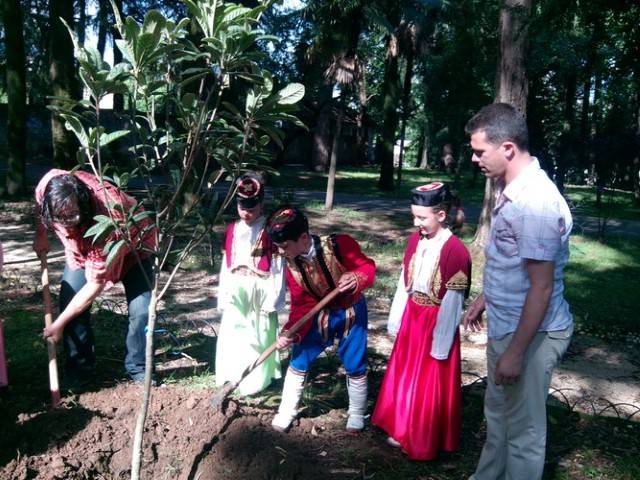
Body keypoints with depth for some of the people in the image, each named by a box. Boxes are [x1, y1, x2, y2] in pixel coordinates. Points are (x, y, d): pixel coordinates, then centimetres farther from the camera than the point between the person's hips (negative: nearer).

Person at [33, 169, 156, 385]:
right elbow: (40, 206, -2)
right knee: (70, 300, -10)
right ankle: (80, 368, 6)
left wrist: (59, 324, -26)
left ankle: (138, 367, 7)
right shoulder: (48, 187, -33)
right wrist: (40, 236, 7)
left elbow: (95, 285, -34)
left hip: (132, 245, -4)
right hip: (83, 244, 5)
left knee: (141, 309, -16)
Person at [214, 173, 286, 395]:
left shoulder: (270, 231, -8)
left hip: (260, 292, -4)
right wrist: (223, 295, 10)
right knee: (232, 336, 7)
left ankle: (257, 381, 17)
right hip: (236, 292, 4)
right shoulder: (232, 231, 6)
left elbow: (278, 267, -8)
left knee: (259, 337, 5)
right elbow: (225, 264, 11)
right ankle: (232, 379, 21)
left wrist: (274, 299, -10)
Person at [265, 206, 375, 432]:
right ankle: (286, 412, 25)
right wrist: (290, 333, -24)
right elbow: (302, 305, -11)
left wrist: (357, 278, -44)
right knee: (298, 362, 4)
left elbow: (368, 266, -21)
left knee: (355, 366, 6)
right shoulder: (292, 268, -14)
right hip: (320, 314, 3)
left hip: (351, 312, -3)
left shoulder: (340, 245, -28)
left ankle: (357, 414, 32)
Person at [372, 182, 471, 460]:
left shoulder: (455, 251, -23)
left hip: (436, 323, -7)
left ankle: (424, 442, 28)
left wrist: (441, 344, -15)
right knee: (404, 376, 19)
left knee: (429, 386, 8)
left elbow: (452, 302, -19)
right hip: (412, 317, 7)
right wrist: (396, 319, 11)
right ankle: (402, 431, 38)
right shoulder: (415, 240, -1)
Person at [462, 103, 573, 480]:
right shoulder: (516, 191, 5)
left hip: (530, 334, -10)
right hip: (506, 325, 10)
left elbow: (542, 287, -25)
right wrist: (484, 299, 23)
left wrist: (516, 351, -22)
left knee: (523, 429, 9)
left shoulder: (536, 203, -26)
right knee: (498, 414, 25)